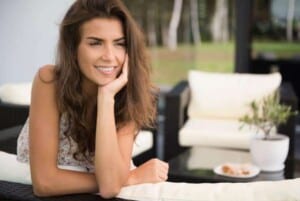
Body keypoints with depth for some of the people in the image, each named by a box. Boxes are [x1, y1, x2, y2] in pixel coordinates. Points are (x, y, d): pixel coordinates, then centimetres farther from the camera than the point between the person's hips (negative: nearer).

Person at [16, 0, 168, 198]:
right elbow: (45, 181, -24)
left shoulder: (128, 94, -15)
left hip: (90, 195, 2)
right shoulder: (49, 81, -20)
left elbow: (110, 186, -26)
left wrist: (107, 96, -30)